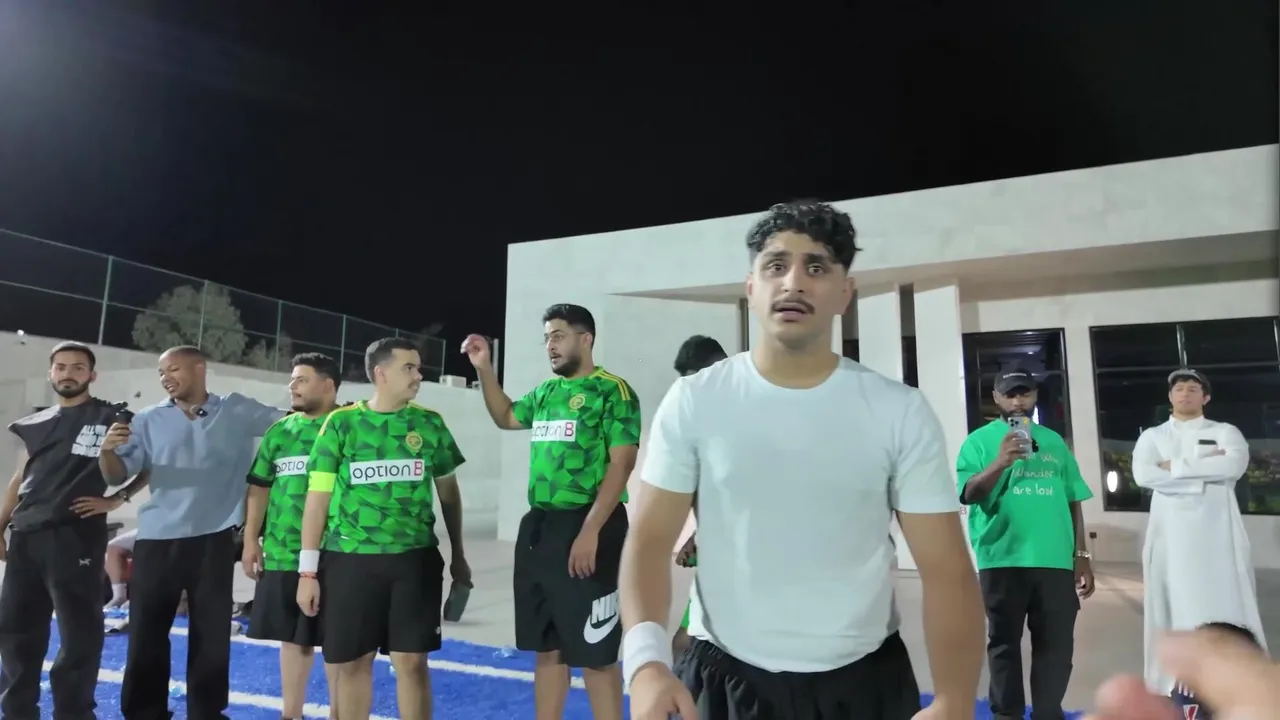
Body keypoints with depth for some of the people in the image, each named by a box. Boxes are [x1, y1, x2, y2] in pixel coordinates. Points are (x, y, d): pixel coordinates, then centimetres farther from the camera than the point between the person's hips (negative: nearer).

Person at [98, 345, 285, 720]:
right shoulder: (148, 419, 7)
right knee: (146, 634, 7)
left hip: (213, 541, -1)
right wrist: (107, 451, -17)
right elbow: (118, 475, 4)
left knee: (211, 635, 7)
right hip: (156, 540, 2)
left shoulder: (237, 411, 3)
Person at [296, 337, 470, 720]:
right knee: (352, 662, 10)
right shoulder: (341, 423, -1)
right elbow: (318, 496, 0)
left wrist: (458, 555, 14)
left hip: (415, 559, 1)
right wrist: (308, 569, -2)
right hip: (348, 559, 0)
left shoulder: (430, 423, 4)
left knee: (411, 660, 3)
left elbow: (449, 492, 13)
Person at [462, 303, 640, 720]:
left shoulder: (612, 391, -9)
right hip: (537, 528, 7)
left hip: (585, 528, -7)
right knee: (546, 648, 17)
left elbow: (621, 464, -15)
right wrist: (484, 369, 18)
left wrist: (590, 531, -21)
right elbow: (505, 417, 31)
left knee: (594, 653, 2)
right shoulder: (545, 392, 13)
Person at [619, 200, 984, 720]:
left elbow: (946, 569, -6)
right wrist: (646, 658, -22)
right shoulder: (693, 401, -7)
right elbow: (650, 539, -7)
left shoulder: (900, 412, -6)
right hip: (724, 677, 0)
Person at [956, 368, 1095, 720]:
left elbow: (1073, 501, 13)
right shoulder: (979, 440, 1)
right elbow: (968, 494, -10)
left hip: (1056, 560, 3)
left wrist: (1081, 556, 10)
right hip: (1002, 559, -3)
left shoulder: (1054, 441, 12)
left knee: (1057, 644, 9)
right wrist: (1000, 462, -25)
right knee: (1004, 642, 7)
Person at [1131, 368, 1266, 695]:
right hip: (1171, 535, 0)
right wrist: (1207, 469, -8)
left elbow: (1234, 465, -11)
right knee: (1174, 609, 1)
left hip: (1217, 533, 0)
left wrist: (1176, 466, -9)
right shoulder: (1152, 436, 12)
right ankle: (1174, 691, 7)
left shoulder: (1225, 432, 11)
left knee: (1227, 606, -3)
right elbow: (1143, 475, -7)